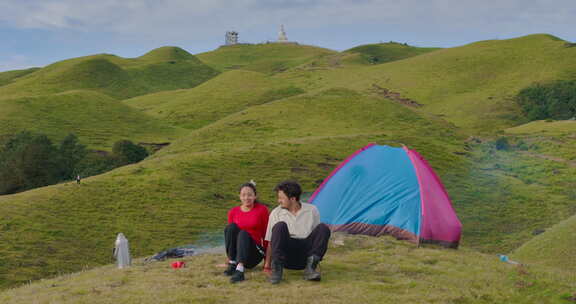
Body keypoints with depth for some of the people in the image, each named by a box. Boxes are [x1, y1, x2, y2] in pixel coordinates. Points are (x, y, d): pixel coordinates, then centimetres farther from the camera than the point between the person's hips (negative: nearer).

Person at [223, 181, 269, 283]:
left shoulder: (262, 209, 0)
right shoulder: (233, 212, 7)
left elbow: (266, 233, 3)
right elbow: (230, 233, 13)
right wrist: (228, 259, 12)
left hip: (256, 253, -2)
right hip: (236, 254, 2)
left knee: (244, 233, -32)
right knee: (231, 227, -22)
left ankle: (240, 271, -51)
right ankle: (232, 264, -24)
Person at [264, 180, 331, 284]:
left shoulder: (312, 210, 7)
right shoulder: (276, 213, 5)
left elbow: (317, 236, 12)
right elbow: (271, 242, 6)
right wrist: (267, 263, 0)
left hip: (305, 255, 1)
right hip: (287, 255, -1)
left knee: (323, 228, -22)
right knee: (280, 226, -27)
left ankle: (310, 268, -26)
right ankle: (277, 268, -32)